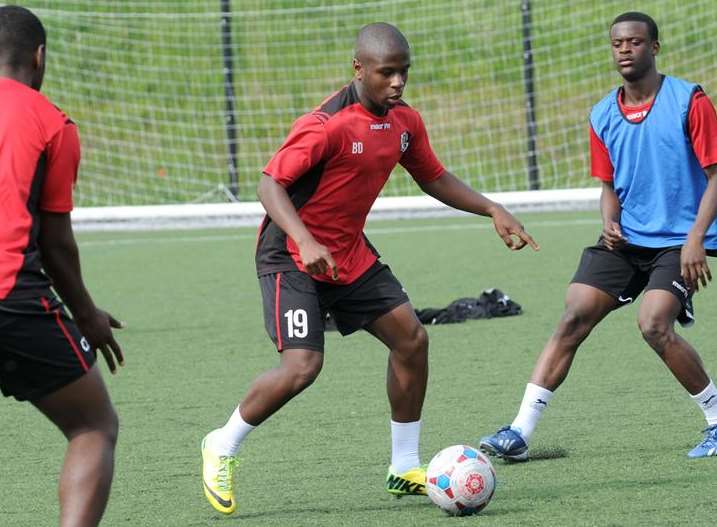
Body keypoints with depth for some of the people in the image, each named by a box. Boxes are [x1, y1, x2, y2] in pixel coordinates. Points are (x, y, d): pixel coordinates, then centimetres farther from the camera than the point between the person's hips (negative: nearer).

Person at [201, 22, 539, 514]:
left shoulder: (405, 122, 1)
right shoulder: (329, 124, -24)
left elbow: (433, 178, 16)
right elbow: (270, 183, -25)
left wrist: (493, 210, 5)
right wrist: (305, 242, -39)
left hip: (350, 253, 8)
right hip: (293, 257, -8)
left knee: (411, 337, 1)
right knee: (302, 367, -19)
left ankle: (405, 469, 13)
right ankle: (222, 448, 4)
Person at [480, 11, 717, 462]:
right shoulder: (604, 116, 8)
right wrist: (610, 221, -4)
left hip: (678, 241, -5)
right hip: (626, 240, 5)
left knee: (654, 325, -25)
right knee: (573, 320, -7)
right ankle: (521, 432, -6)